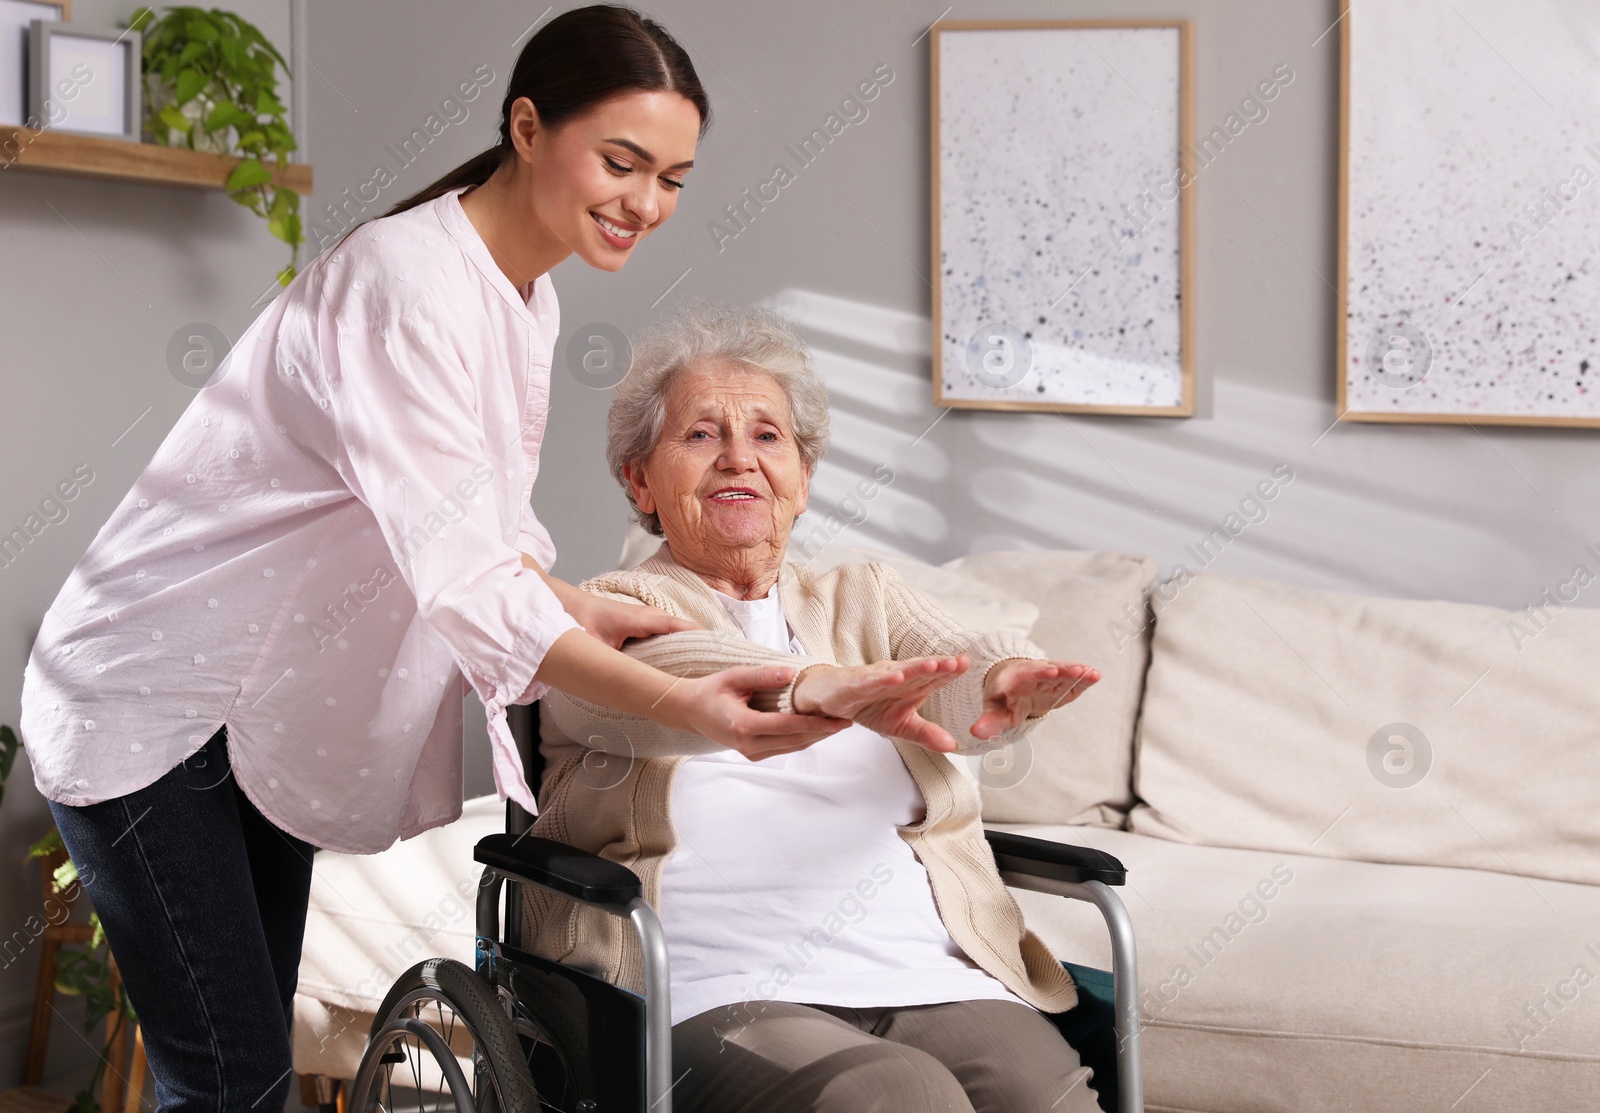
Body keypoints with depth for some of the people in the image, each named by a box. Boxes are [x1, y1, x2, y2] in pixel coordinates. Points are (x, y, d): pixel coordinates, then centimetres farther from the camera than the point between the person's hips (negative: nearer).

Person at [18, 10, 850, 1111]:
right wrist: (685, 705, -43)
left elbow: (488, 520, 12)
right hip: (148, 700, -9)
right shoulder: (406, 279, -26)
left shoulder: (528, 301, 4)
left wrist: (578, 606, -10)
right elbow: (456, 571, -35)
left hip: (263, 709, 9)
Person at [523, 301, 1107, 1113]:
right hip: (727, 1001, -3)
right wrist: (818, 687, -35)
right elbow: (646, 680, -14)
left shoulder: (868, 600, 24)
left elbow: (955, 663, 2)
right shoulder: (609, 610, 11)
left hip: (937, 981, 4)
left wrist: (1007, 679, -25)